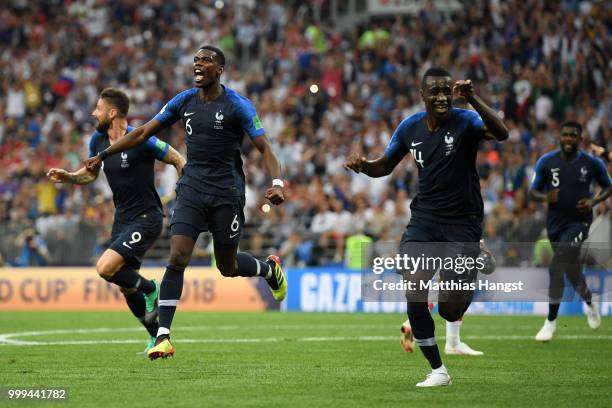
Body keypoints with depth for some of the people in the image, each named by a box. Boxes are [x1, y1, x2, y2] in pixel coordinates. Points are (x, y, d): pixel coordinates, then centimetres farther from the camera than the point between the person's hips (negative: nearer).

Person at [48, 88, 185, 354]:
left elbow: (178, 160, -10)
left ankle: (150, 289, 3)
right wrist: (68, 177, 1)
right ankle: (157, 337, 25)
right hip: (122, 220, 8)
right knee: (126, 287, 10)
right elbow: (91, 173, 20)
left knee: (105, 268, -22)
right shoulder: (98, 140, 3)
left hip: (145, 219, -8)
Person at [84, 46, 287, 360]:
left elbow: (264, 148, -9)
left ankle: (270, 269, 43)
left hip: (226, 193, -3)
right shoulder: (184, 101, 5)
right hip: (191, 189, 3)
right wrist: (102, 156, 12)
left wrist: (276, 183, -27)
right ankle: (163, 336, -13)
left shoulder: (237, 105, -8)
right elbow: (143, 133, 12)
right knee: (177, 257, -13)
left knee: (228, 267, 8)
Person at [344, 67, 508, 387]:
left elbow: (501, 134, -31)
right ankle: (438, 371, -2)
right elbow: (385, 166, 17)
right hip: (424, 219, 4)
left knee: (450, 311, -8)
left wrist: (473, 100, -44)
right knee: (414, 294, -16)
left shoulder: (464, 121, -11)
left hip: (462, 224, -3)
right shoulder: (410, 127, 3)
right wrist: (363, 165, -5)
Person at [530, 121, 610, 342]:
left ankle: (551, 321, -14)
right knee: (571, 270, 16)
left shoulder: (592, 163, -5)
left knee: (557, 266, -20)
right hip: (555, 222, 3)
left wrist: (594, 201, -10)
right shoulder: (546, 161, -3)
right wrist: (545, 197, -19)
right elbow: (533, 191, 4)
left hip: (579, 222, -3)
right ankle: (590, 300, 48)